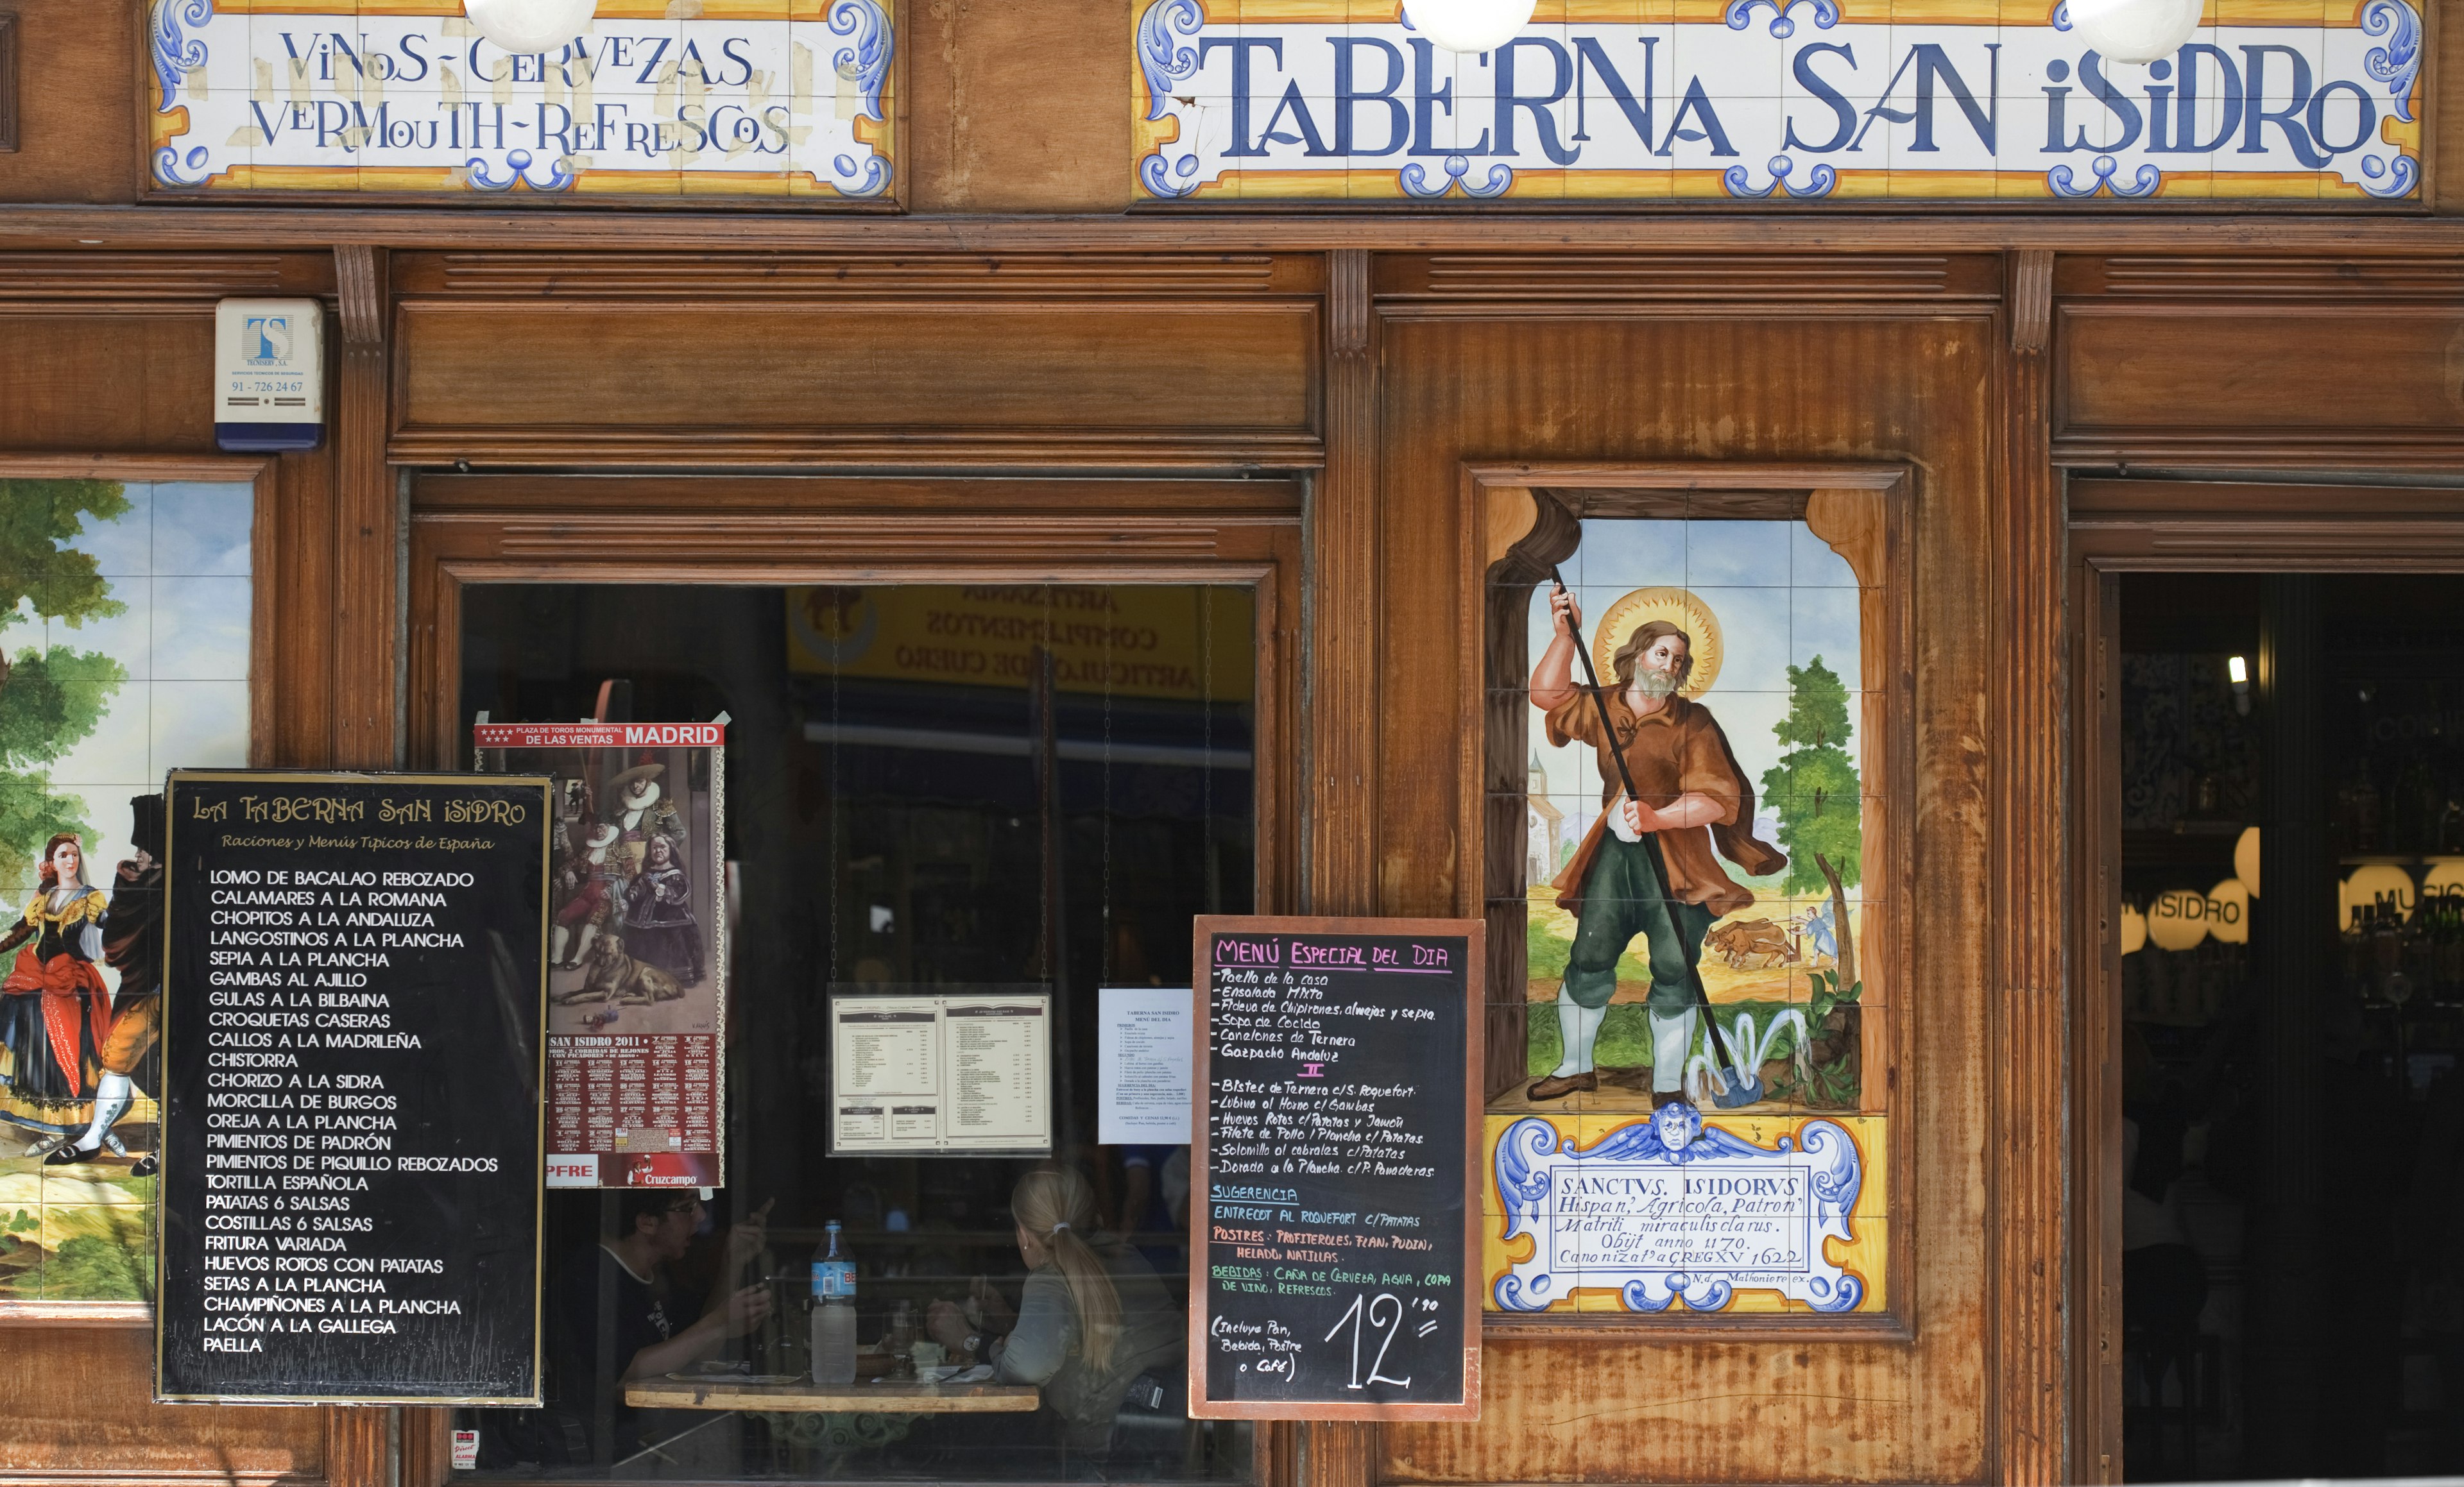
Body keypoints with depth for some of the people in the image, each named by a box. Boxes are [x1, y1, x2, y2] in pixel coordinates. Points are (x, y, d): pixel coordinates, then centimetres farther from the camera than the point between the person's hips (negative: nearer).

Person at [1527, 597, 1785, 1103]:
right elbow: (1547, 692, 14)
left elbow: (1716, 799, -12)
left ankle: (1668, 1086, 6)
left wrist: (1658, 818, -26)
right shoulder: (1605, 710, 8)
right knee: (1588, 963, 2)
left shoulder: (1692, 721, -6)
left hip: (1676, 856, -4)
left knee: (1674, 974, -6)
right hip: (1615, 850, 4)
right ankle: (1576, 1067, 22)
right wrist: (1565, 636, 2)